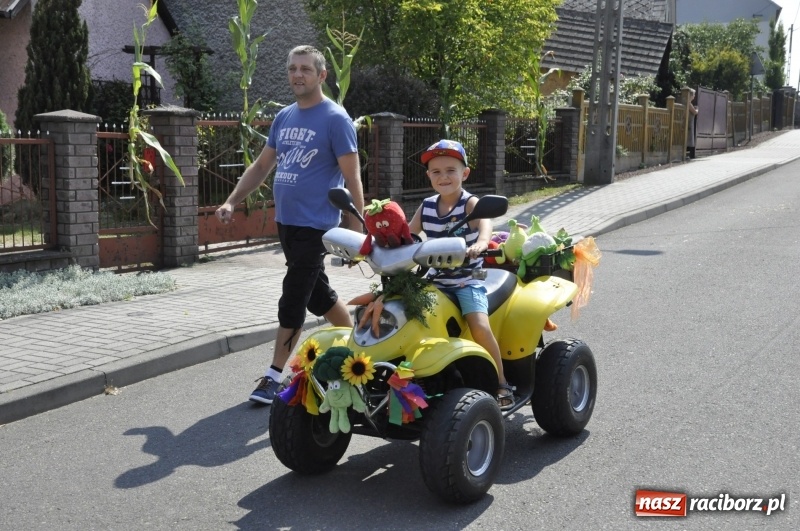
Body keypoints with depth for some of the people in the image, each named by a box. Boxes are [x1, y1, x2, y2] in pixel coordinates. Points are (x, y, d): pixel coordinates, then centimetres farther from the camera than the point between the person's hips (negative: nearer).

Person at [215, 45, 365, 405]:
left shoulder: (335, 119, -9)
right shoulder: (283, 117, 12)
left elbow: (352, 179, -11)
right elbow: (261, 166, 19)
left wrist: (357, 230, -15)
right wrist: (231, 202, 8)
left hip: (315, 226, -8)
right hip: (285, 223, 8)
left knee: (292, 302, -6)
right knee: (318, 295, 18)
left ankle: (275, 377, 2)